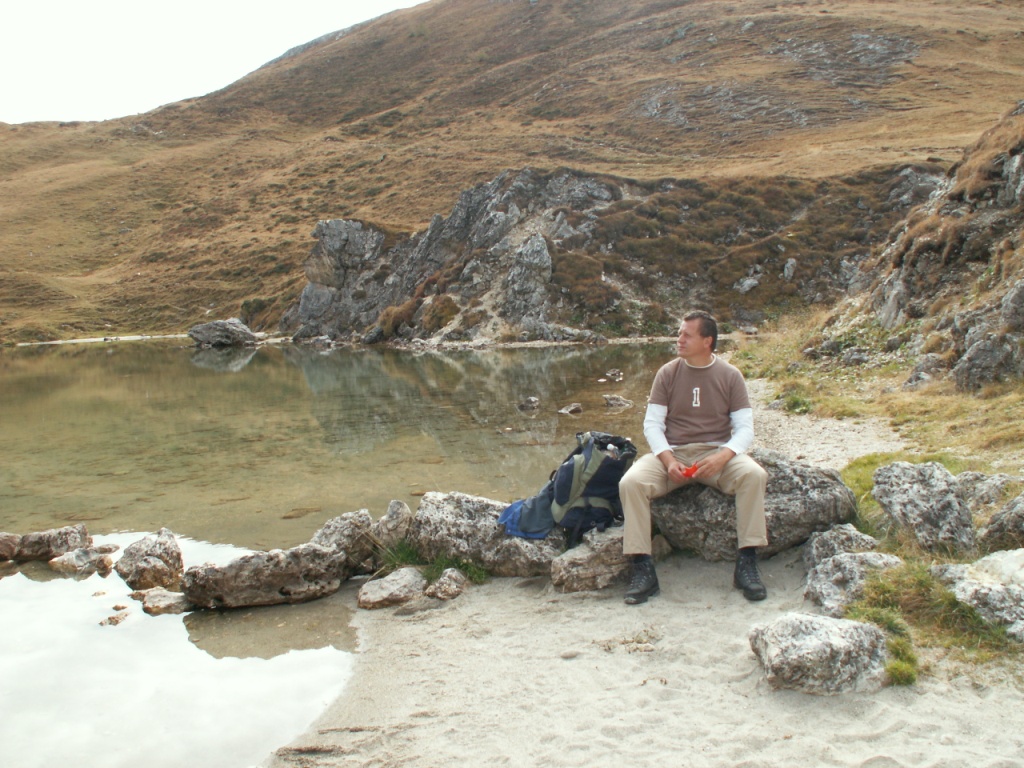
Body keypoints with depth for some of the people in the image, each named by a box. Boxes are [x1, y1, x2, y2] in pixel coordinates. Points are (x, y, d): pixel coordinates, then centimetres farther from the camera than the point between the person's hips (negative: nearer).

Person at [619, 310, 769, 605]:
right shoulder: (667, 373, 4)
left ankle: (747, 564, -20)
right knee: (630, 482, -28)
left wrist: (722, 458, -22)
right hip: (671, 452, 0)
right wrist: (668, 461, -17)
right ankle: (643, 570, -22)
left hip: (717, 452, 0)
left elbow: (745, 428, -2)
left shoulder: (730, 376, 3)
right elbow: (652, 424, 1)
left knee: (754, 474, -30)